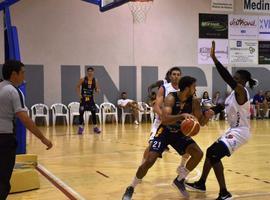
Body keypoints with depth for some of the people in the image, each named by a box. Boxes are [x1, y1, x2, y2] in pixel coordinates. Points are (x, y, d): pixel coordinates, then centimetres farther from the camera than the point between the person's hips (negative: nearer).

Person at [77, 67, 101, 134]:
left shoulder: (95, 80, -1)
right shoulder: (83, 79, -6)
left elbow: (97, 89, 7)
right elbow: (78, 87, 4)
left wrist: (97, 90, -17)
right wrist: (79, 95, -7)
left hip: (91, 98, 2)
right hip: (83, 98, -2)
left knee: (93, 112, 0)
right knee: (81, 112, -4)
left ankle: (95, 127, 9)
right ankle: (80, 127, 5)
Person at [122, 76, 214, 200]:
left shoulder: (194, 102, -11)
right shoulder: (171, 98, -26)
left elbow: (201, 122, -4)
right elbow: (164, 119, -39)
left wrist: (207, 116, -26)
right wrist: (182, 115, -50)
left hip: (180, 133, 5)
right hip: (164, 132, -5)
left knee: (198, 154, -11)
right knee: (149, 161, -16)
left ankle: (179, 180, 9)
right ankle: (131, 189, 3)